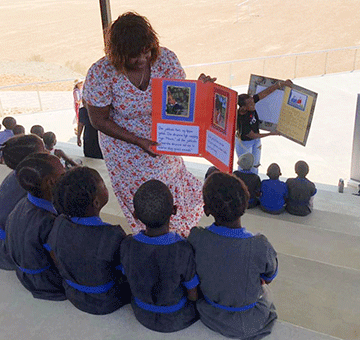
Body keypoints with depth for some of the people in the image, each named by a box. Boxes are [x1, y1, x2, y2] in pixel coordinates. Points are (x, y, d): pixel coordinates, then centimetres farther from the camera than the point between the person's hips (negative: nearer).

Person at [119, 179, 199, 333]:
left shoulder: (127, 246, -26)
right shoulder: (184, 250, -34)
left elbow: (130, 278, -6)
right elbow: (193, 295, -19)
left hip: (143, 314, 3)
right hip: (178, 319, -2)